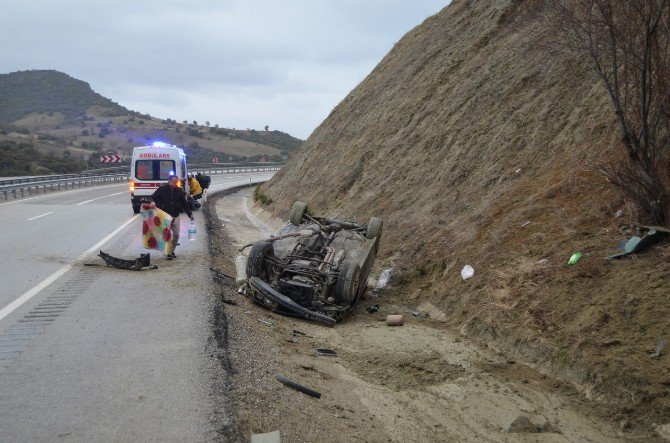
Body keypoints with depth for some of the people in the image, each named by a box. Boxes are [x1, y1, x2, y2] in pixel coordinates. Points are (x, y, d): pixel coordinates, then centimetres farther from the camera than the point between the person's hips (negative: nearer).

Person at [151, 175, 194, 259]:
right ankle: (168, 253, -1)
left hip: (175, 216, 3)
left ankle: (172, 251, 20)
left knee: (176, 235, 3)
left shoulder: (179, 190, 4)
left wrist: (190, 214, 2)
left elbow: (184, 204, 8)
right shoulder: (162, 189, -6)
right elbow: (153, 198, 3)